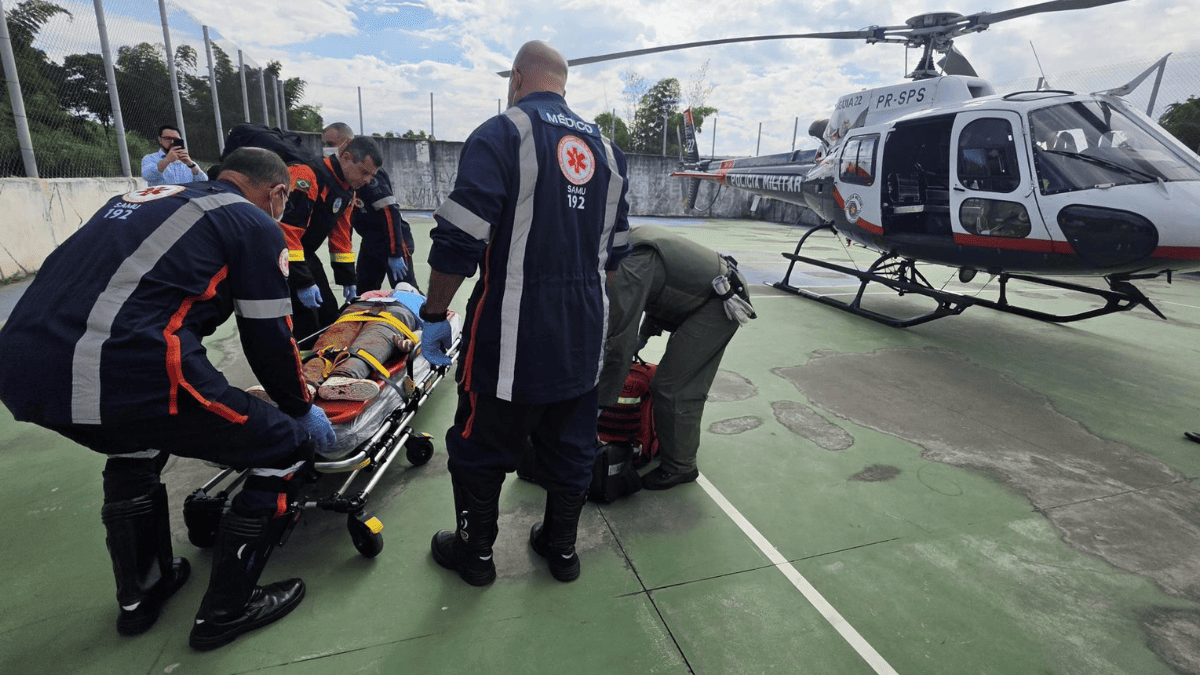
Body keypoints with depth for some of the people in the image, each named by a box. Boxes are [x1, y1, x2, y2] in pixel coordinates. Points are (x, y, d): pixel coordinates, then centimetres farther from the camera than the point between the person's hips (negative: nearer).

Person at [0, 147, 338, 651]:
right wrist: (303, 411, 23)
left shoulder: (144, 196, 27)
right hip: (124, 376, -9)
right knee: (286, 449, 7)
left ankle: (138, 595, 47)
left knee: (135, 443, 36)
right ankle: (225, 611, 21)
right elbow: (269, 339, 5)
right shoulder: (255, 224, 5)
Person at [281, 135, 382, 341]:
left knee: (328, 312, 9)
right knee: (305, 323, -13)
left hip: (305, 254, 9)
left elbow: (341, 237, 12)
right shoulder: (307, 175, -25)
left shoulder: (347, 190, 5)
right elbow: (286, 230, -30)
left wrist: (347, 279, 12)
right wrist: (302, 282, -28)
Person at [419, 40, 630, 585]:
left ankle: (475, 552, 33)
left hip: (512, 336, -6)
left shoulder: (501, 134, -9)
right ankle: (561, 548, 38)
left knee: (480, 449, 15)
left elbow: (458, 242, -18)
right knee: (570, 447, 19)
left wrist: (434, 315, -5)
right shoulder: (605, 148, 11)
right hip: (582, 338, 6)